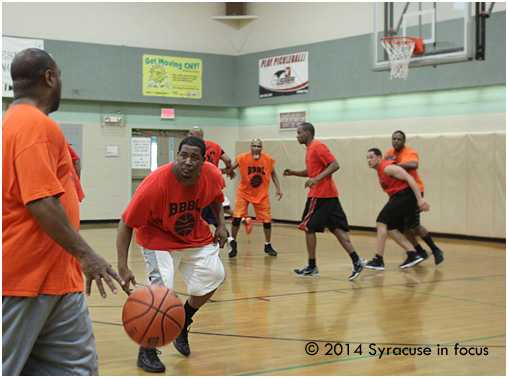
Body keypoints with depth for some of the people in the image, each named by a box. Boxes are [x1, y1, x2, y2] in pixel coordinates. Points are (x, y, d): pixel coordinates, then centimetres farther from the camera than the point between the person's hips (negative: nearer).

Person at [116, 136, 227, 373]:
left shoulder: (212, 175, -18)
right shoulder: (155, 184, -33)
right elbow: (126, 224, -28)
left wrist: (220, 224, -3)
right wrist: (123, 268, -35)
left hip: (196, 236, 6)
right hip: (159, 238, -6)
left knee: (213, 276, 2)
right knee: (162, 287, -21)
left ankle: (182, 325, 30)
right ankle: (146, 352, -2)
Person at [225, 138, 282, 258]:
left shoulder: (268, 160, -10)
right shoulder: (242, 158, -16)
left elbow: (273, 174, 7)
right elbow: (229, 169, -13)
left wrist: (277, 188, 0)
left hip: (262, 194, 2)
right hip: (244, 193, -2)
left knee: (267, 220, 2)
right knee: (237, 218, -11)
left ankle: (268, 246, 24)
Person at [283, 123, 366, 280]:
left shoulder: (317, 147, -11)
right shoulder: (310, 149, 19)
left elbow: (334, 165, -18)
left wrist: (317, 179, -26)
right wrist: (294, 173, 16)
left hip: (320, 194, -9)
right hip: (330, 195, 9)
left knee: (308, 227, -1)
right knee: (337, 229, 4)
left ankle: (312, 267, 4)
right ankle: (356, 261, -2)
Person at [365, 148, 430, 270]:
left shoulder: (387, 167, -13)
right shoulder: (380, 170, 17)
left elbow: (409, 178, -20)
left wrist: (419, 198, -26)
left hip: (404, 195, -10)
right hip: (399, 197, 10)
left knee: (381, 223, -13)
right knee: (390, 228, 10)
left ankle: (378, 260, -13)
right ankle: (413, 255, 9)